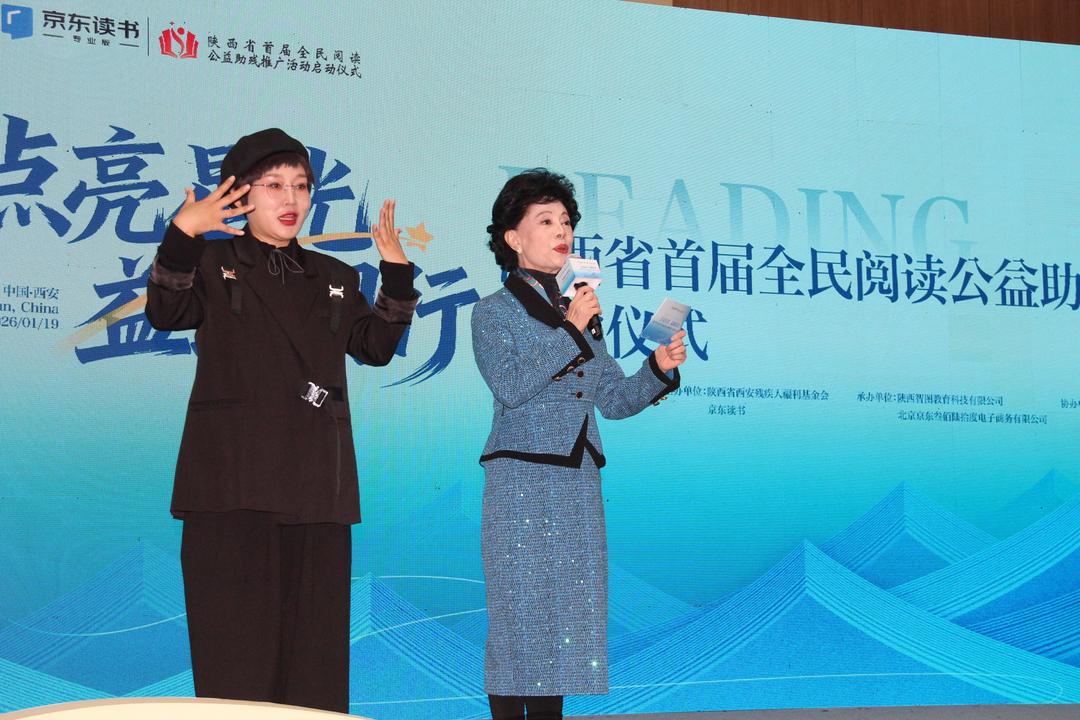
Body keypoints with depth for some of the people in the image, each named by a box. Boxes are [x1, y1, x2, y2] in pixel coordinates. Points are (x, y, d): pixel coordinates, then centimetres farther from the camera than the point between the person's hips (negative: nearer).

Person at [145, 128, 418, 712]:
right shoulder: (212, 261, 7)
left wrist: (397, 273, 2)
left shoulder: (334, 278, 20)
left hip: (317, 483, 4)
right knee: (238, 643, -6)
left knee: (314, 637, 4)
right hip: (233, 482, -4)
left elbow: (376, 346, 13)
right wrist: (181, 234, -26)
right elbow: (166, 312, -11)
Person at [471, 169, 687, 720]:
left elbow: (613, 400, 16)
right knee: (519, 613, -6)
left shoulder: (578, 312, 17)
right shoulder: (494, 312, 0)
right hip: (520, 483, -6)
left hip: (578, 485, 6)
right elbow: (509, 385, -16)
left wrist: (659, 370, -1)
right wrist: (570, 330, -16)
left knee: (566, 614, 6)